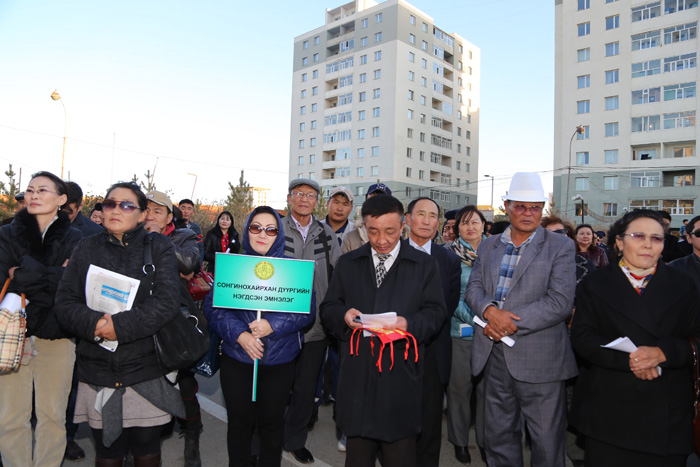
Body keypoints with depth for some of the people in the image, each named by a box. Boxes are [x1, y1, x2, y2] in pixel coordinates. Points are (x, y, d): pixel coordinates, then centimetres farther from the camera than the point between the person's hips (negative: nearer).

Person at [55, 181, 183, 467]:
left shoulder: (159, 248, -2)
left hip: (145, 371, -2)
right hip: (97, 371, 2)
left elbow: (166, 302, -13)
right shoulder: (87, 248, 7)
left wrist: (121, 326, -21)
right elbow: (65, 302, 0)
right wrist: (93, 323, -19)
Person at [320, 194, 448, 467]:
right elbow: (328, 309, 11)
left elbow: (436, 312, 1)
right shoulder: (347, 264, 11)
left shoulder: (424, 264, 5)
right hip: (357, 374, 2)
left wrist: (410, 323, -18)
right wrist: (343, 315, -11)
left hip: (401, 375, -2)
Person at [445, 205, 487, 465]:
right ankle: (459, 440, 26)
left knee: (487, 385, 9)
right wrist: (471, 318, -17)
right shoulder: (449, 253, -3)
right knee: (460, 384, 7)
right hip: (459, 329, -2)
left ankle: (487, 440, 28)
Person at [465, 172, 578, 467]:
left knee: (547, 443, 9)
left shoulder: (560, 247, -4)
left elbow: (560, 302, -13)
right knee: (497, 436, 18)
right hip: (494, 357, 4)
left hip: (539, 360, -4)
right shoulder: (488, 246, 11)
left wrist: (510, 323, -18)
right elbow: (473, 288, 5)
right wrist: (489, 310, -17)